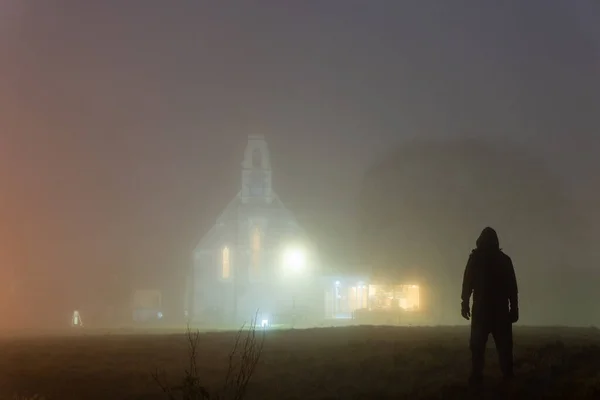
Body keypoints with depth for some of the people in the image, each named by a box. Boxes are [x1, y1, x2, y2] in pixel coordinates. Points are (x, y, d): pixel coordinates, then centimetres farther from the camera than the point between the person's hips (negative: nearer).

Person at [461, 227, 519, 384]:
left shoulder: (475, 258, 3)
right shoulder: (504, 259, 10)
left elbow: (467, 283, -2)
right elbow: (512, 287, 7)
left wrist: (465, 304, 1)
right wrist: (514, 309, 9)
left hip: (481, 308, -1)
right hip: (500, 309, 1)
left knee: (478, 345, -1)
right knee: (504, 345, 3)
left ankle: (476, 377, -11)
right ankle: (508, 377, -6)